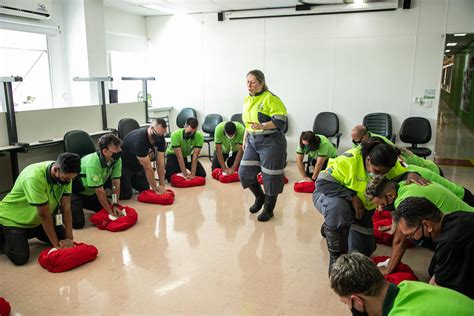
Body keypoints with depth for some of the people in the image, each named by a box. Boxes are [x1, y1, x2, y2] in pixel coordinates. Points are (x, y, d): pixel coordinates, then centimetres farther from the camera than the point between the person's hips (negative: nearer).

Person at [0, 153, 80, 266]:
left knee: (64, 240, 4)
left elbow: (66, 207, -14)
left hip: (36, 219, 7)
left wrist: (69, 238, -17)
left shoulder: (65, 175, -17)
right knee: (20, 258, -18)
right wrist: (56, 244, -22)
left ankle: (30, 233, 25)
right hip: (14, 218, -6)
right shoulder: (34, 177, -36)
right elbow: (44, 215, -30)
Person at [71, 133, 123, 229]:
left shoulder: (117, 160, -17)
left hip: (91, 193, 7)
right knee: (78, 223, -16)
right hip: (75, 192, -7)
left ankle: (84, 203, 23)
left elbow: (116, 183, -10)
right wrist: (110, 211, -18)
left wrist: (115, 206, -13)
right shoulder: (93, 164, -36)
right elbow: (100, 191, -27)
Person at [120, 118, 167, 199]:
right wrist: (155, 189, -23)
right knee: (126, 195, -12)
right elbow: (148, 167, -31)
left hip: (137, 165, 7)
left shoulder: (160, 139, -16)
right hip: (124, 165, -7)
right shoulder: (139, 140, -37)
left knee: (145, 189, 6)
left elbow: (160, 162, -14)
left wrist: (162, 185, -16)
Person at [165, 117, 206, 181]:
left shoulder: (200, 136, -27)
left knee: (202, 174, -9)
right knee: (171, 177, -24)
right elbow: (179, 157, -33)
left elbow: (195, 156, -26)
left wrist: (192, 174, -32)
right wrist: (185, 174, -34)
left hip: (188, 155, 3)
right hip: (173, 155, -3)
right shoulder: (176, 135, -34)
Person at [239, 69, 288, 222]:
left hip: (270, 142, -7)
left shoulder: (271, 99, -13)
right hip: (253, 141, 7)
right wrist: (245, 139, 20)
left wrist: (263, 126, -31)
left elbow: (281, 121, -19)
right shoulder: (247, 99, 11)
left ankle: (269, 209, 21)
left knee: (270, 176, 2)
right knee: (244, 172, 4)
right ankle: (260, 197, 30)